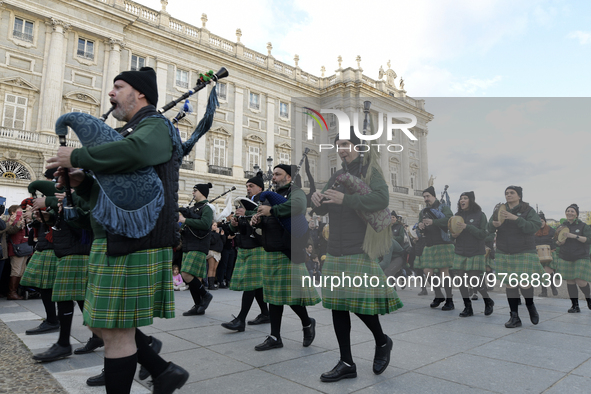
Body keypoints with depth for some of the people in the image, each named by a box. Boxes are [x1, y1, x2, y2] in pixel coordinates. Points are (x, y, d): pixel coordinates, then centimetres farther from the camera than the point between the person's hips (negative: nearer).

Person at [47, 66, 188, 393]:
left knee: (116, 330, -2)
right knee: (102, 324, 15)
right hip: (113, 242, 10)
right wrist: (81, 181, 4)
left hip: (135, 243, -10)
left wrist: (75, 157, -18)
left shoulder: (155, 126, -6)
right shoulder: (125, 133, 22)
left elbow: (135, 150, -32)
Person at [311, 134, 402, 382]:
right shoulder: (337, 176, 16)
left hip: (361, 250, -6)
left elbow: (381, 199, -20)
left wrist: (346, 199, -26)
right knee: (337, 304, 6)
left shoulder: (369, 171, -2)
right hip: (337, 250, 7)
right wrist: (317, 200, -8)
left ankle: (382, 342, 25)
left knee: (359, 302, -7)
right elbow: (323, 210, 14)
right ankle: (346, 364, 19)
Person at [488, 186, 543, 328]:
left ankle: (530, 305, 25)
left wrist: (516, 218, -26)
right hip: (504, 253, 3)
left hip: (524, 253, -3)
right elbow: (490, 229, 1)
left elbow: (533, 227, -16)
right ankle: (515, 318, 13)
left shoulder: (528, 210, -1)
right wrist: (494, 224, -21)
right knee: (510, 284, 3)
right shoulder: (501, 210, 8)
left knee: (524, 284, -8)